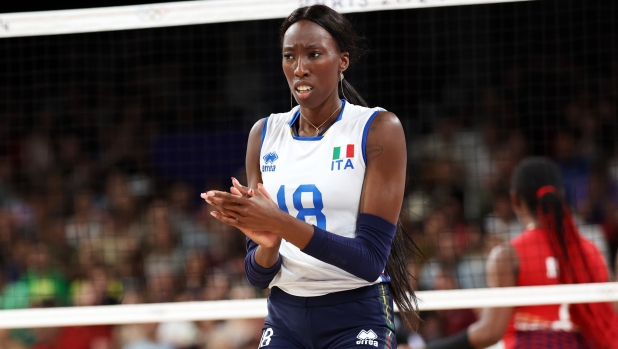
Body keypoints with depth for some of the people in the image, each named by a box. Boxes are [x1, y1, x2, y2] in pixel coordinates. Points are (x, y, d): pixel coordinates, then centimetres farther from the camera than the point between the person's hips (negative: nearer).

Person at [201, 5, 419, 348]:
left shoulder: (379, 129, -7)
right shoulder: (264, 135, 6)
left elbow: (370, 261, -15)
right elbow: (258, 275, 5)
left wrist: (282, 224, -25)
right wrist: (268, 245, -18)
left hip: (357, 320, -4)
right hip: (285, 319, 4)